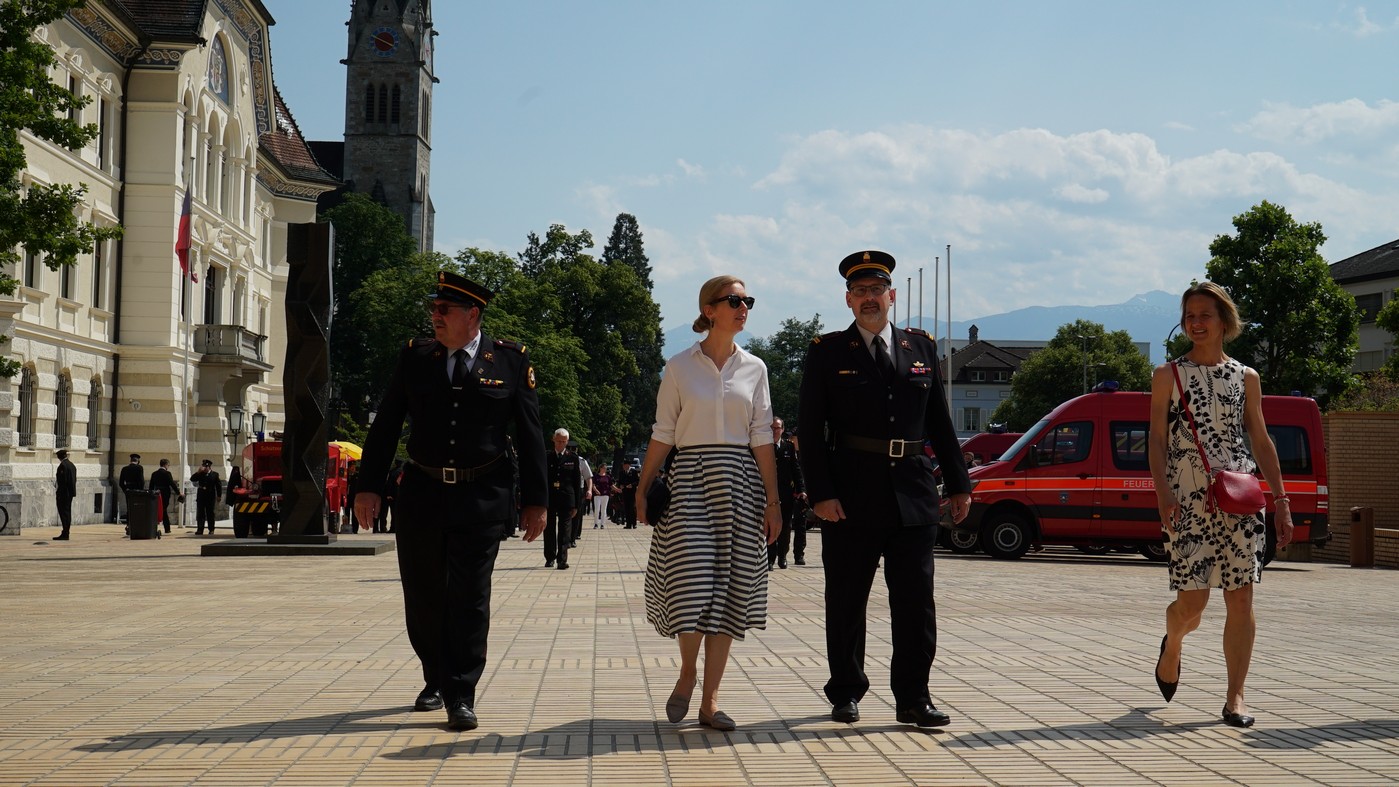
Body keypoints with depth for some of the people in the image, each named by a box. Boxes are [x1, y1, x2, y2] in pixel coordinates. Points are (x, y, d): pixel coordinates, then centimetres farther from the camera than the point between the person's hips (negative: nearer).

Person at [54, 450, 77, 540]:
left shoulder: (62, 465, -13)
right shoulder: (72, 465, 14)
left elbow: (62, 481, -19)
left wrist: (58, 493, -16)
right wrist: (72, 492, 16)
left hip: (63, 493, -9)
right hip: (70, 493, 9)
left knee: (64, 513, -9)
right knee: (67, 513, 11)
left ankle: (65, 534, -11)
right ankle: (66, 533, 13)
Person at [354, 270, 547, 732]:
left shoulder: (510, 361, 0)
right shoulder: (414, 357, 6)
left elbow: (529, 434, 2)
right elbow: (386, 426, 7)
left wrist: (535, 500, -1)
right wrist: (369, 485, 1)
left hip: (481, 500, -3)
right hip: (420, 496, 3)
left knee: (470, 599, -4)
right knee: (422, 597, 10)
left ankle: (461, 696, 2)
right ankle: (436, 680, 30)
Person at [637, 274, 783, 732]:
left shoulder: (754, 368, 10)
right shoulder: (679, 367, 4)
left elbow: (761, 437, 7)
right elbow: (662, 434, 5)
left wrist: (773, 499, 1)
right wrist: (642, 491, 1)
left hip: (739, 482, 2)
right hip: (690, 476, -2)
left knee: (729, 587, 0)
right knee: (692, 578, -14)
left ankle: (710, 699, 6)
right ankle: (687, 673, 12)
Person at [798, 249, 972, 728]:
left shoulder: (922, 348, 12)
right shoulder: (827, 352, 3)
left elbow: (940, 421, 15)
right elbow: (810, 430, -2)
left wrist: (958, 484, 10)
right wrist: (820, 493, -11)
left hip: (913, 495, 2)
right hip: (851, 497, -2)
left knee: (916, 601, 1)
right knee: (846, 601, 7)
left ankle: (913, 699, 8)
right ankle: (846, 694, 19)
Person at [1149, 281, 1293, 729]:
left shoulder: (1246, 378, 13)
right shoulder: (1168, 376, 7)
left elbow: (1261, 441, 14)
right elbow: (1157, 439, 2)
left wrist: (1280, 498, 7)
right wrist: (1162, 492, -12)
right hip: (1188, 496, -2)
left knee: (1241, 599, -4)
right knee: (1192, 601, -5)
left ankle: (1235, 696, 2)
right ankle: (1172, 643, 30)